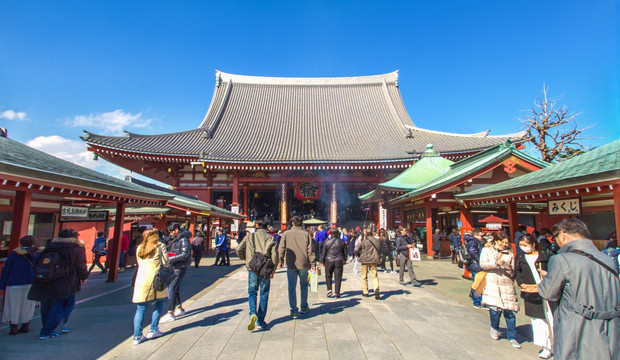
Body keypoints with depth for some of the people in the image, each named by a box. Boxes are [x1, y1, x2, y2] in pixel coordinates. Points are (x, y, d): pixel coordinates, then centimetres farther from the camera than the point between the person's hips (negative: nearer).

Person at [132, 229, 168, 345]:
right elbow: (165, 262, -3)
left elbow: (139, 263, 18)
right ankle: (153, 330, 12)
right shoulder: (160, 246, -1)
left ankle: (137, 336, 8)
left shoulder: (139, 248, 12)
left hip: (142, 280, 4)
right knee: (159, 303, 12)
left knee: (140, 309, 7)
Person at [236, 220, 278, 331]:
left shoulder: (250, 237, 2)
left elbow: (239, 249, -4)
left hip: (252, 269, 0)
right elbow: (275, 256, -6)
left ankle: (253, 313, -9)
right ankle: (260, 322, 15)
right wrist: (273, 270, 6)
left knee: (252, 292, 15)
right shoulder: (270, 238, 0)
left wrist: (245, 259, 14)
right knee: (264, 295, 11)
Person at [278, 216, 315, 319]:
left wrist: (281, 261, 13)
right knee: (304, 285, 19)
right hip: (303, 264, 1)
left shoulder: (286, 234, -3)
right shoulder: (306, 234, -3)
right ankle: (304, 307, 29)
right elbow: (310, 250, -5)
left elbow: (282, 249, 0)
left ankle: (294, 311, 6)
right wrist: (312, 263, 2)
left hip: (291, 265, -1)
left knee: (292, 287, 7)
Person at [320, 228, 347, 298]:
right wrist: (344, 260, 23)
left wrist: (322, 261, 10)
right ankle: (336, 293, 6)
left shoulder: (327, 241, -5)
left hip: (329, 261, -1)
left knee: (328, 276, 16)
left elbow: (323, 252, -1)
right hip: (339, 261, 1)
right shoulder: (342, 241, 0)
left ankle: (329, 290, 8)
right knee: (338, 277, 4)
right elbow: (345, 251, 9)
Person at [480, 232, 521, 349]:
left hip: (506, 284, 2)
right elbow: (482, 264, -5)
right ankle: (494, 328, 25)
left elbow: (512, 273, 14)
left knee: (509, 312, 1)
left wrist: (508, 269, -9)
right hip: (492, 283, -2)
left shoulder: (510, 254, 15)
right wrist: (496, 263, -18)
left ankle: (512, 338, 17)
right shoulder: (486, 250, 9)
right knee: (494, 309, -5)